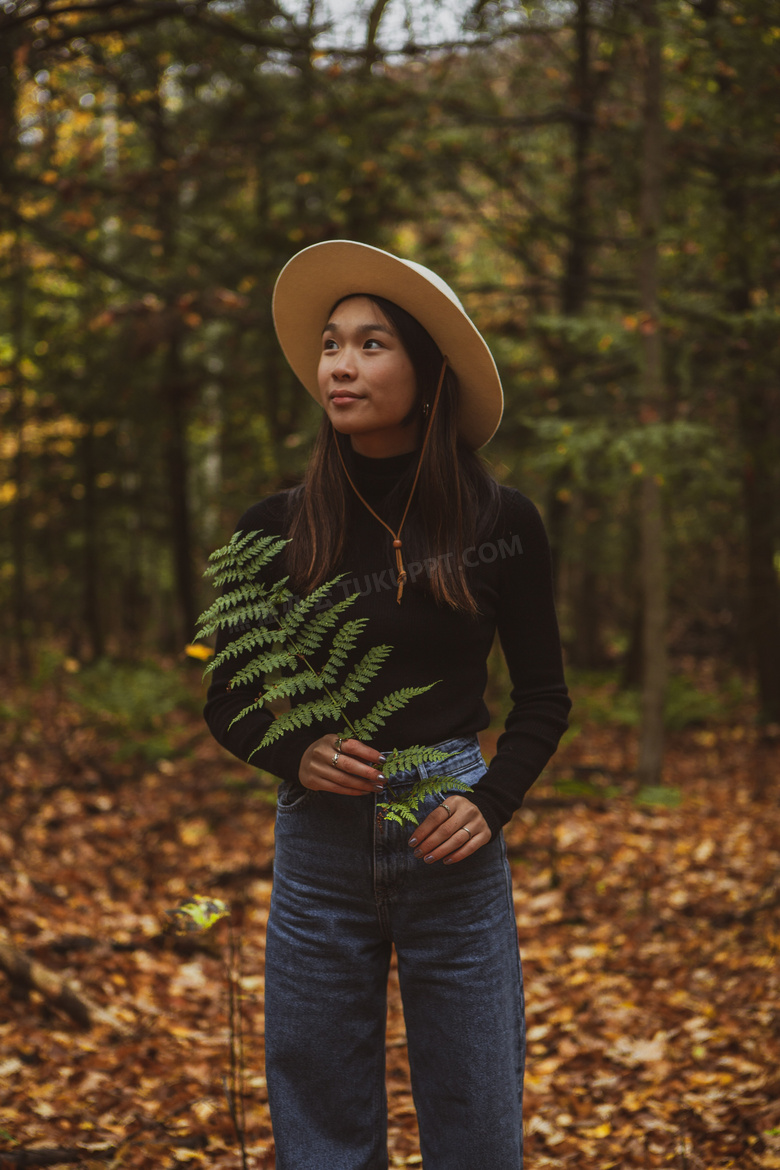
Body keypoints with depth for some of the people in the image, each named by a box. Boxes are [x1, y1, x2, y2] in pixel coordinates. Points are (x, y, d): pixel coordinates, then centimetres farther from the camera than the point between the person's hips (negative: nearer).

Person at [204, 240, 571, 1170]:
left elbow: (542, 695, 6)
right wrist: (295, 753, -12)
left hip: (451, 846, -1)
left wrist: (491, 802, -9)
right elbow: (227, 704, 8)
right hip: (319, 844, 1)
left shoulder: (498, 524, -2)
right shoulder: (276, 530, 0)